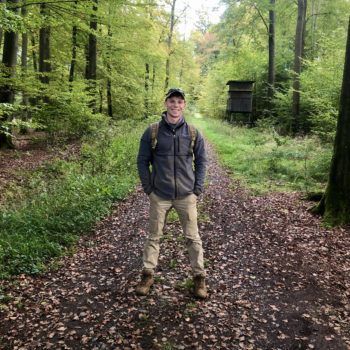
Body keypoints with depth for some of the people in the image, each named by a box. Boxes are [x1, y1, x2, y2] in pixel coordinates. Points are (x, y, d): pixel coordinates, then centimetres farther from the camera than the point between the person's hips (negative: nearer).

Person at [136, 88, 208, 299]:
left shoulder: (193, 133, 1)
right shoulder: (152, 132, -2)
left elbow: (201, 161, 7)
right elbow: (143, 161, 3)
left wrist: (198, 188, 0)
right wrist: (148, 188, -2)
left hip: (187, 196, 0)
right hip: (159, 196, 0)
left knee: (193, 237, 7)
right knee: (154, 236, 10)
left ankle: (199, 276, 20)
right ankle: (148, 274, 25)